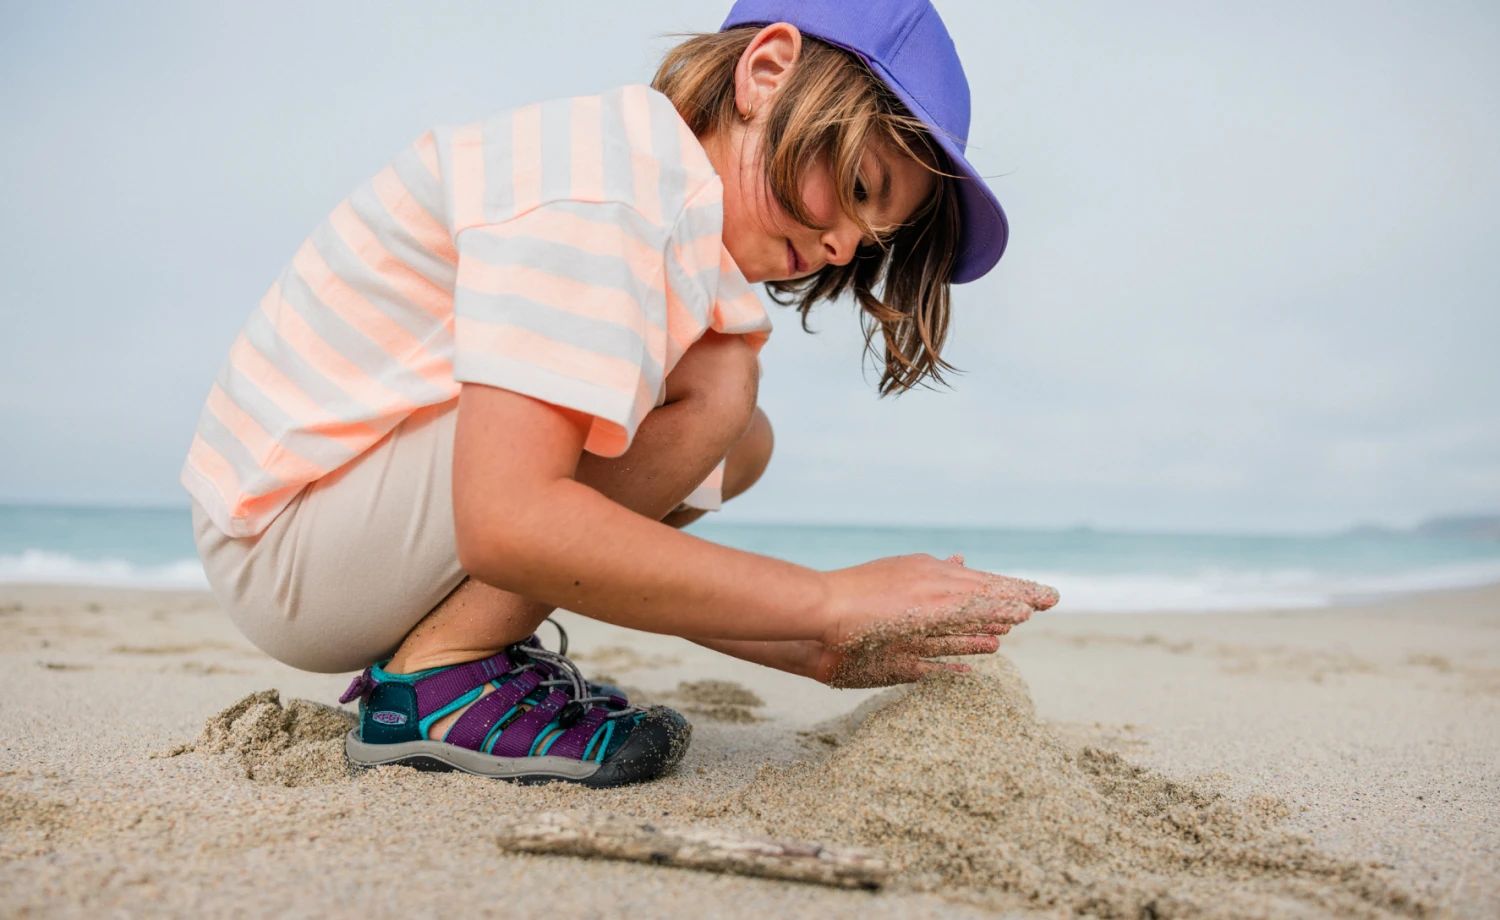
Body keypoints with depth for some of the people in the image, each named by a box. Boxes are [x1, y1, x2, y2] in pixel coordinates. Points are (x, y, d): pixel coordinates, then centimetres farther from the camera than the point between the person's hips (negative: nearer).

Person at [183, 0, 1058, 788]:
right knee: (710, 387, -22)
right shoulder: (601, 180, -22)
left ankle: (436, 653, 4)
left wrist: (824, 653, -6)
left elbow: (621, 546, 5)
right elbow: (508, 527, -35)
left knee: (742, 444, 6)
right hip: (281, 541, -9)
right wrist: (832, 602, -29)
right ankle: (435, 683, -12)